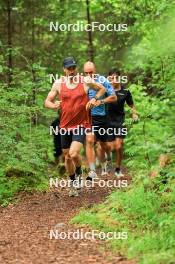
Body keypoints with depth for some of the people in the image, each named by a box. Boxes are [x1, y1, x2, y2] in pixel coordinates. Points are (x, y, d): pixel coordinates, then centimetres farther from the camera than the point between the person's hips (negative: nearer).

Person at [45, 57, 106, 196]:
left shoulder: (86, 81, -5)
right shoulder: (58, 84, -1)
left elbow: (102, 89, 11)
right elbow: (47, 101, 5)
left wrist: (94, 99, -7)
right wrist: (54, 105, -17)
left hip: (81, 124, -3)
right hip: (65, 125, 3)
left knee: (74, 154, -20)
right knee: (67, 157, 11)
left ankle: (79, 172, 13)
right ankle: (73, 184, 32)